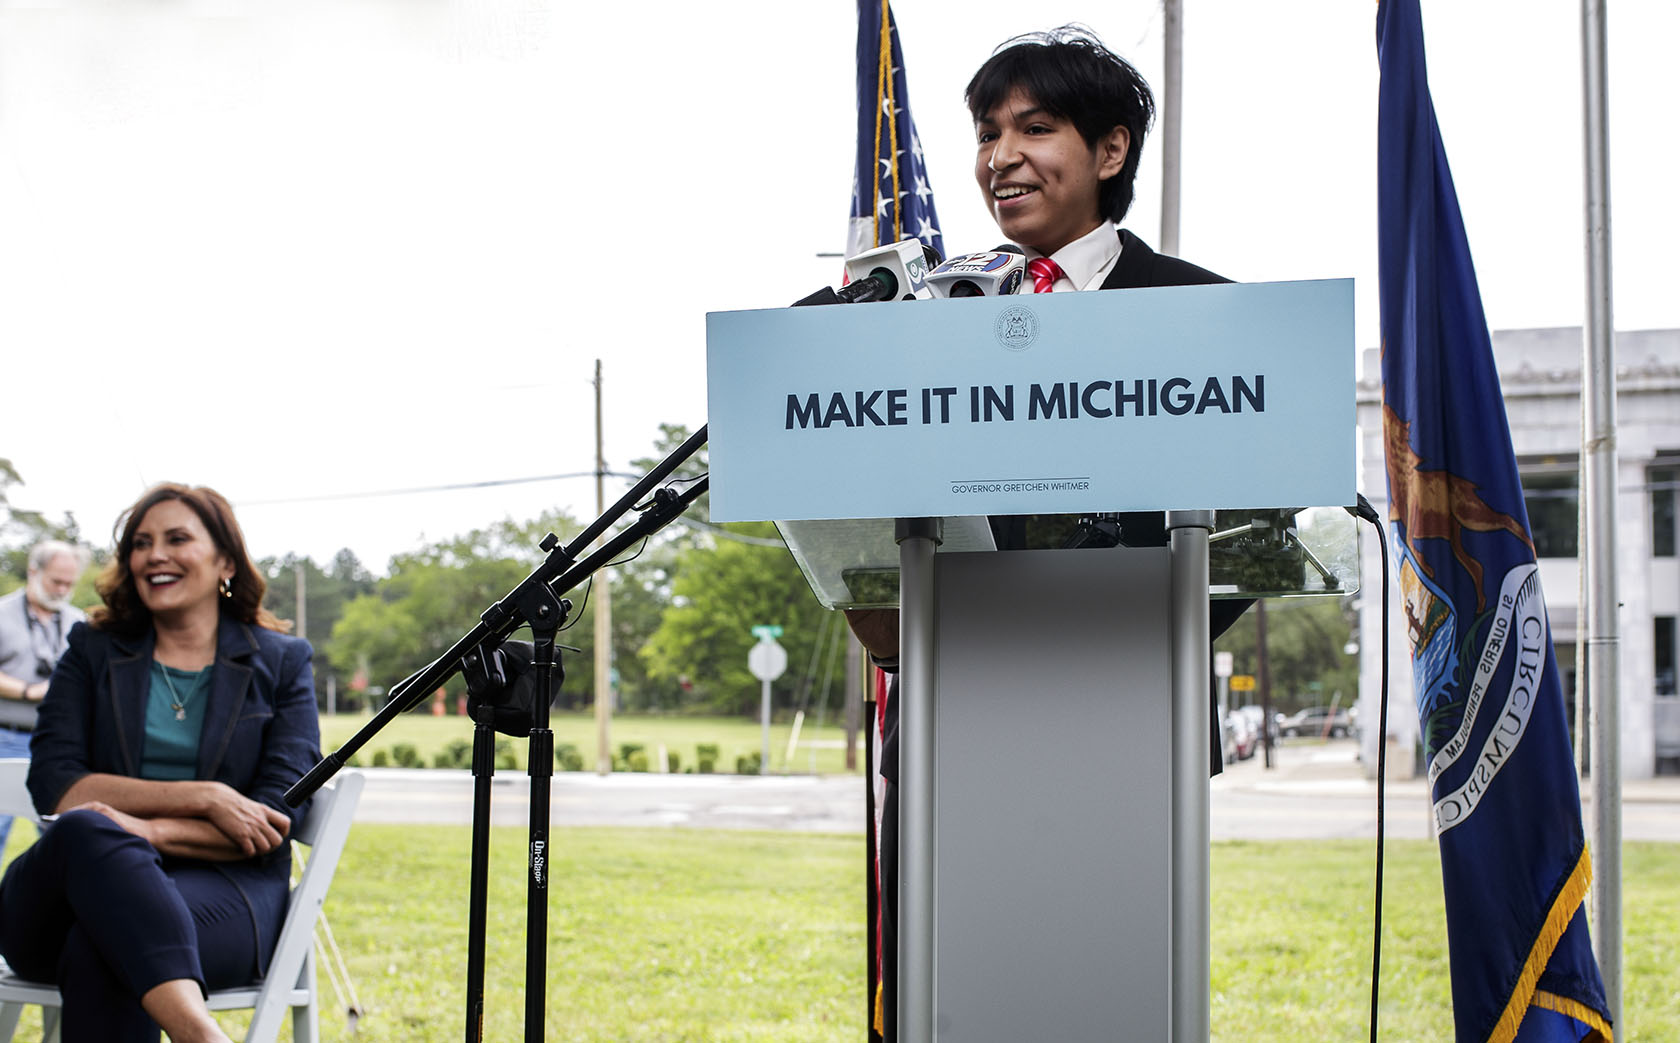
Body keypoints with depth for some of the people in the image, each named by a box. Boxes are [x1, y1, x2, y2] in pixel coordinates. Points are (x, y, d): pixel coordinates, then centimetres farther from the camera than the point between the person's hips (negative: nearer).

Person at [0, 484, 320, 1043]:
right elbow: (52, 784, 2)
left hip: (225, 895, -1)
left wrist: (148, 830, -16)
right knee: (86, 829, -37)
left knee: (100, 946, -36)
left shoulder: (282, 662, 14)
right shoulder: (93, 650, 18)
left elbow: (277, 817, 1)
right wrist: (201, 797, -10)